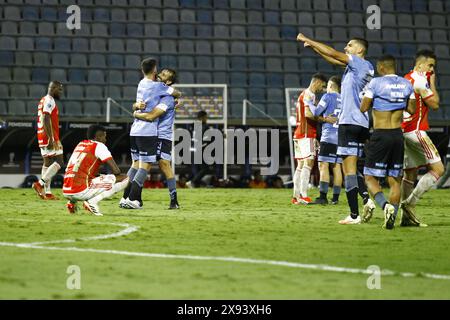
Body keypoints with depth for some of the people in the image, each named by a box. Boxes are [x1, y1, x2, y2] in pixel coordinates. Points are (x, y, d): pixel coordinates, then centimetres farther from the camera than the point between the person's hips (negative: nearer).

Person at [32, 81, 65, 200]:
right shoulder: (49, 101, -12)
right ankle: (40, 184, -16)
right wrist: (51, 138, -25)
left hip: (42, 137, 10)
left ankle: (47, 192, 9)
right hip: (49, 137, -10)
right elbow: (46, 120, -22)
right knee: (59, 162, -10)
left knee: (47, 163, 11)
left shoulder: (44, 100, 19)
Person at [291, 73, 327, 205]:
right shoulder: (309, 95, -9)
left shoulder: (303, 94, 23)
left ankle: (296, 196, 7)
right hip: (306, 134, -10)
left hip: (299, 134, 10)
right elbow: (308, 114, -23)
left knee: (300, 165, 9)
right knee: (308, 163, -13)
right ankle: (303, 196, -19)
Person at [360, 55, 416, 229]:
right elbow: (412, 109, 13)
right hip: (398, 135, 5)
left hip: (380, 136, -5)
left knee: (370, 177, 1)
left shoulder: (376, 83, -9)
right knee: (395, 179, 10)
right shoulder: (406, 84, 6)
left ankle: (385, 205, -25)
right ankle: (392, 217, 1)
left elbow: (363, 108, -7)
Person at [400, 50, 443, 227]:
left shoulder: (406, 79, 18)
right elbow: (434, 104, -10)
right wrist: (433, 83, 0)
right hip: (416, 130, -10)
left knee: (410, 174, 11)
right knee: (437, 169, -8)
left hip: (403, 130, 10)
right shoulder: (420, 79, -10)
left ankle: (407, 216, 8)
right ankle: (409, 203, -16)